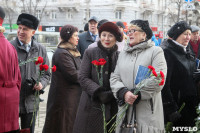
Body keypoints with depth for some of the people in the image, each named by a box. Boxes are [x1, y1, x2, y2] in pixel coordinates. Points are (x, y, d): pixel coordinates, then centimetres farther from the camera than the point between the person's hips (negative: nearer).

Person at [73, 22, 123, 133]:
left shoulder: (119, 56, 7)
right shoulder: (90, 53, 5)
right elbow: (83, 78, -2)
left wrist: (114, 93, -13)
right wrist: (99, 93, -14)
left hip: (113, 107, 1)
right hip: (92, 106, -1)